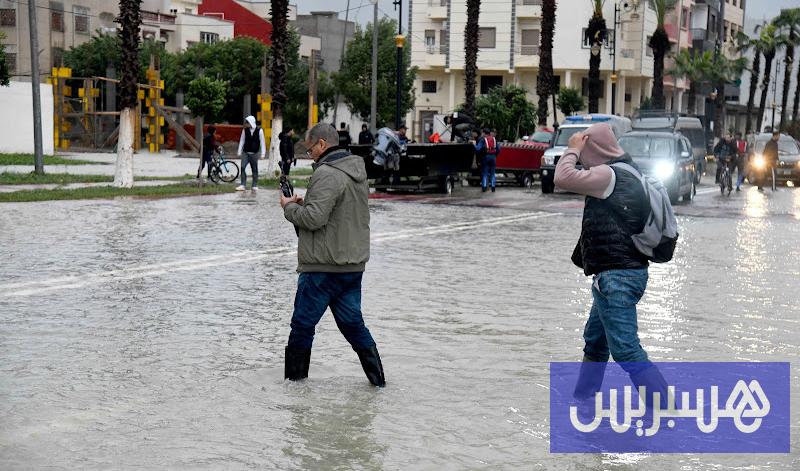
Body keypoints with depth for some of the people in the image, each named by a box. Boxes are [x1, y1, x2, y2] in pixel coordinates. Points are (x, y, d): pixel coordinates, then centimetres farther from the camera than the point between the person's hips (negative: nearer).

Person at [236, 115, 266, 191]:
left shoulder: (259, 130, -8)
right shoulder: (245, 130, -1)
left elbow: (262, 142, -5)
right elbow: (242, 141, 6)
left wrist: (263, 153, -8)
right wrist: (239, 151, 4)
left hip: (254, 153, -1)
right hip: (245, 153, 2)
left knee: (254, 169, 6)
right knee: (243, 167, -10)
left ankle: (255, 185, 15)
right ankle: (242, 185, -8)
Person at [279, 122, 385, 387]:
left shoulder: (326, 174, -17)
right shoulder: (358, 170, 13)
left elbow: (314, 218, -23)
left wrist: (289, 207, -5)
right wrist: (304, 203, 12)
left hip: (324, 266, -9)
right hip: (354, 264, 9)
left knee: (303, 324, 5)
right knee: (353, 323, 15)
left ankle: (294, 379, 14)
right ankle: (377, 378, 16)